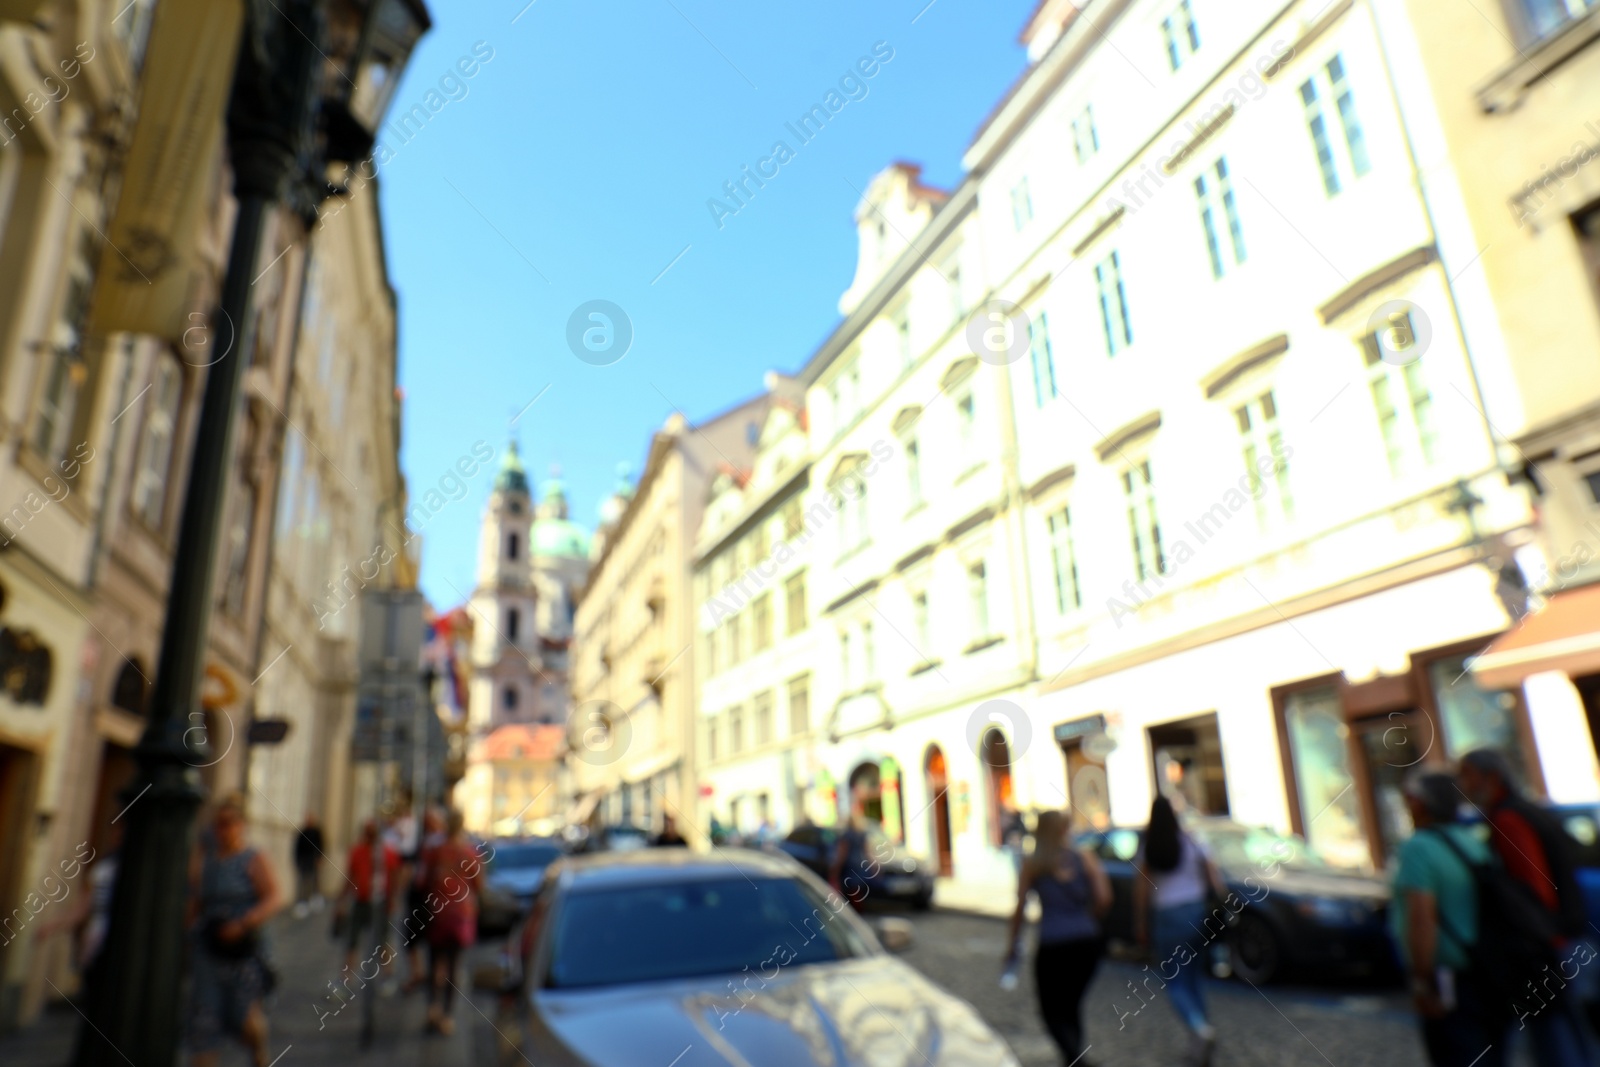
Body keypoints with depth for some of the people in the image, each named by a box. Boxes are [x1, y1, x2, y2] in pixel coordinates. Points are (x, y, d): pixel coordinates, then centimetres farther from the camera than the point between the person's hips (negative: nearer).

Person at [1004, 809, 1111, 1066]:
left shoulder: (1032, 865, 1)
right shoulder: (1085, 857, 3)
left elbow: (1020, 908, -2)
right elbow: (1104, 899, -4)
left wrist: (1012, 942, 8)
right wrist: (1090, 918, 14)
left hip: (1052, 946, -3)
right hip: (1087, 942, 3)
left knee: (1052, 1011, 8)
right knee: (1071, 1005, 22)